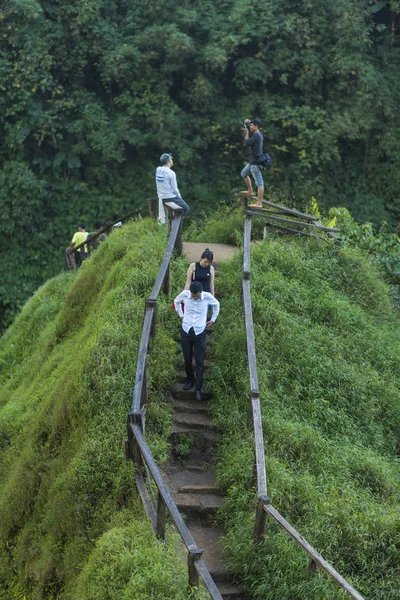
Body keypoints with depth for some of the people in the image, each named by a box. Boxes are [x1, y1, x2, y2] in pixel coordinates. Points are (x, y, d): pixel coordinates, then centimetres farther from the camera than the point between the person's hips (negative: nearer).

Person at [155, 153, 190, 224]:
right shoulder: (171, 173, -18)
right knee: (186, 209, 4)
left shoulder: (158, 170, 0)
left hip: (161, 196, 7)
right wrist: (179, 197, 1)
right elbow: (174, 189, -12)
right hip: (170, 197, -7)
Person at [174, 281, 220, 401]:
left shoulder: (208, 297, -15)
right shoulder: (185, 294, -13)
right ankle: (190, 380, 35)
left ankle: (198, 389, 3)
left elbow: (216, 304, 8)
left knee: (199, 362, -2)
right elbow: (176, 301, 12)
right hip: (186, 331, 2)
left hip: (200, 333, -2)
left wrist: (213, 320, 10)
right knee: (187, 359, 13)